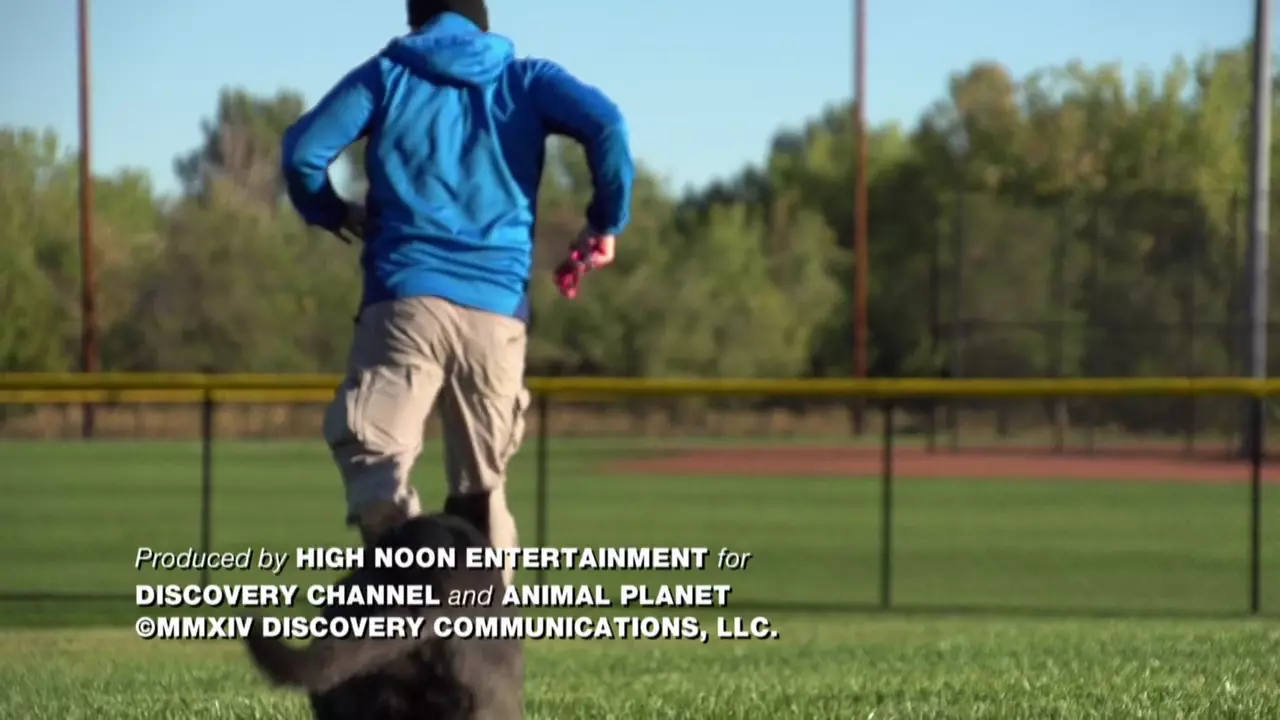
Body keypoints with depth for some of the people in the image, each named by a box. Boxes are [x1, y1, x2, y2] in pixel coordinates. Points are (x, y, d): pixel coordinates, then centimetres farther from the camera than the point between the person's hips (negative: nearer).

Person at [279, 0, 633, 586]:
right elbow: (606, 125, -2)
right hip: (499, 311, 2)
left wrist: (333, 214, 22)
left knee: (370, 450, -9)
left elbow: (303, 151, 3)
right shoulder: (528, 79, 16)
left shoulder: (387, 75, 13)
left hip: (406, 300, -2)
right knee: (482, 484, 12)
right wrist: (606, 224, 10)